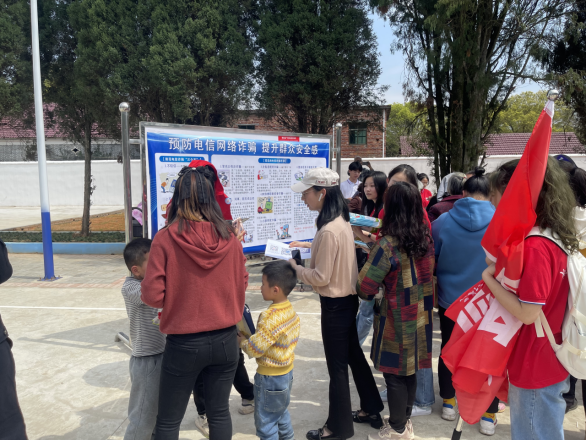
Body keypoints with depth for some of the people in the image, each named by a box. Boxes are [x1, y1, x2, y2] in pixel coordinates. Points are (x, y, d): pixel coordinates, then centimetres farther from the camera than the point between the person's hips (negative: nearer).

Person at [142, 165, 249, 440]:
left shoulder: (165, 238, -15)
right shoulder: (229, 236, -7)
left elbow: (153, 296, -12)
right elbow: (241, 284, 4)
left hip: (183, 344, -2)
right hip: (225, 339, 3)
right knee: (220, 413, 20)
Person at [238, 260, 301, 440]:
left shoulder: (270, 317, -28)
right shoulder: (290, 310, -1)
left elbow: (254, 349, -25)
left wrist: (242, 341, -6)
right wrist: (252, 337, 5)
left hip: (270, 377, -9)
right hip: (287, 372, 9)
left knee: (265, 422, 7)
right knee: (281, 413, 26)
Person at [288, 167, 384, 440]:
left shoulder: (329, 230, -26)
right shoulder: (341, 221, 3)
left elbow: (320, 277, -22)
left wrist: (294, 268, -10)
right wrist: (307, 245, 11)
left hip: (335, 304, -9)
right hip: (347, 298, 9)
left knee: (337, 366, 6)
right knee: (354, 355, 22)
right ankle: (370, 410, 39)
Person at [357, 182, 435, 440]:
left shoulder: (387, 245, -22)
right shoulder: (426, 239, -1)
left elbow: (364, 288, -21)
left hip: (396, 320, -7)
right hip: (420, 316, 7)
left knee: (394, 374, 8)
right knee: (409, 370, 20)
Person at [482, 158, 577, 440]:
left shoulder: (534, 247, -26)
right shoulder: (555, 240, 4)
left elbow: (527, 312, -27)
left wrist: (490, 279, -18)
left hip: (535, 368, -9)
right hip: (549, 362, 9)